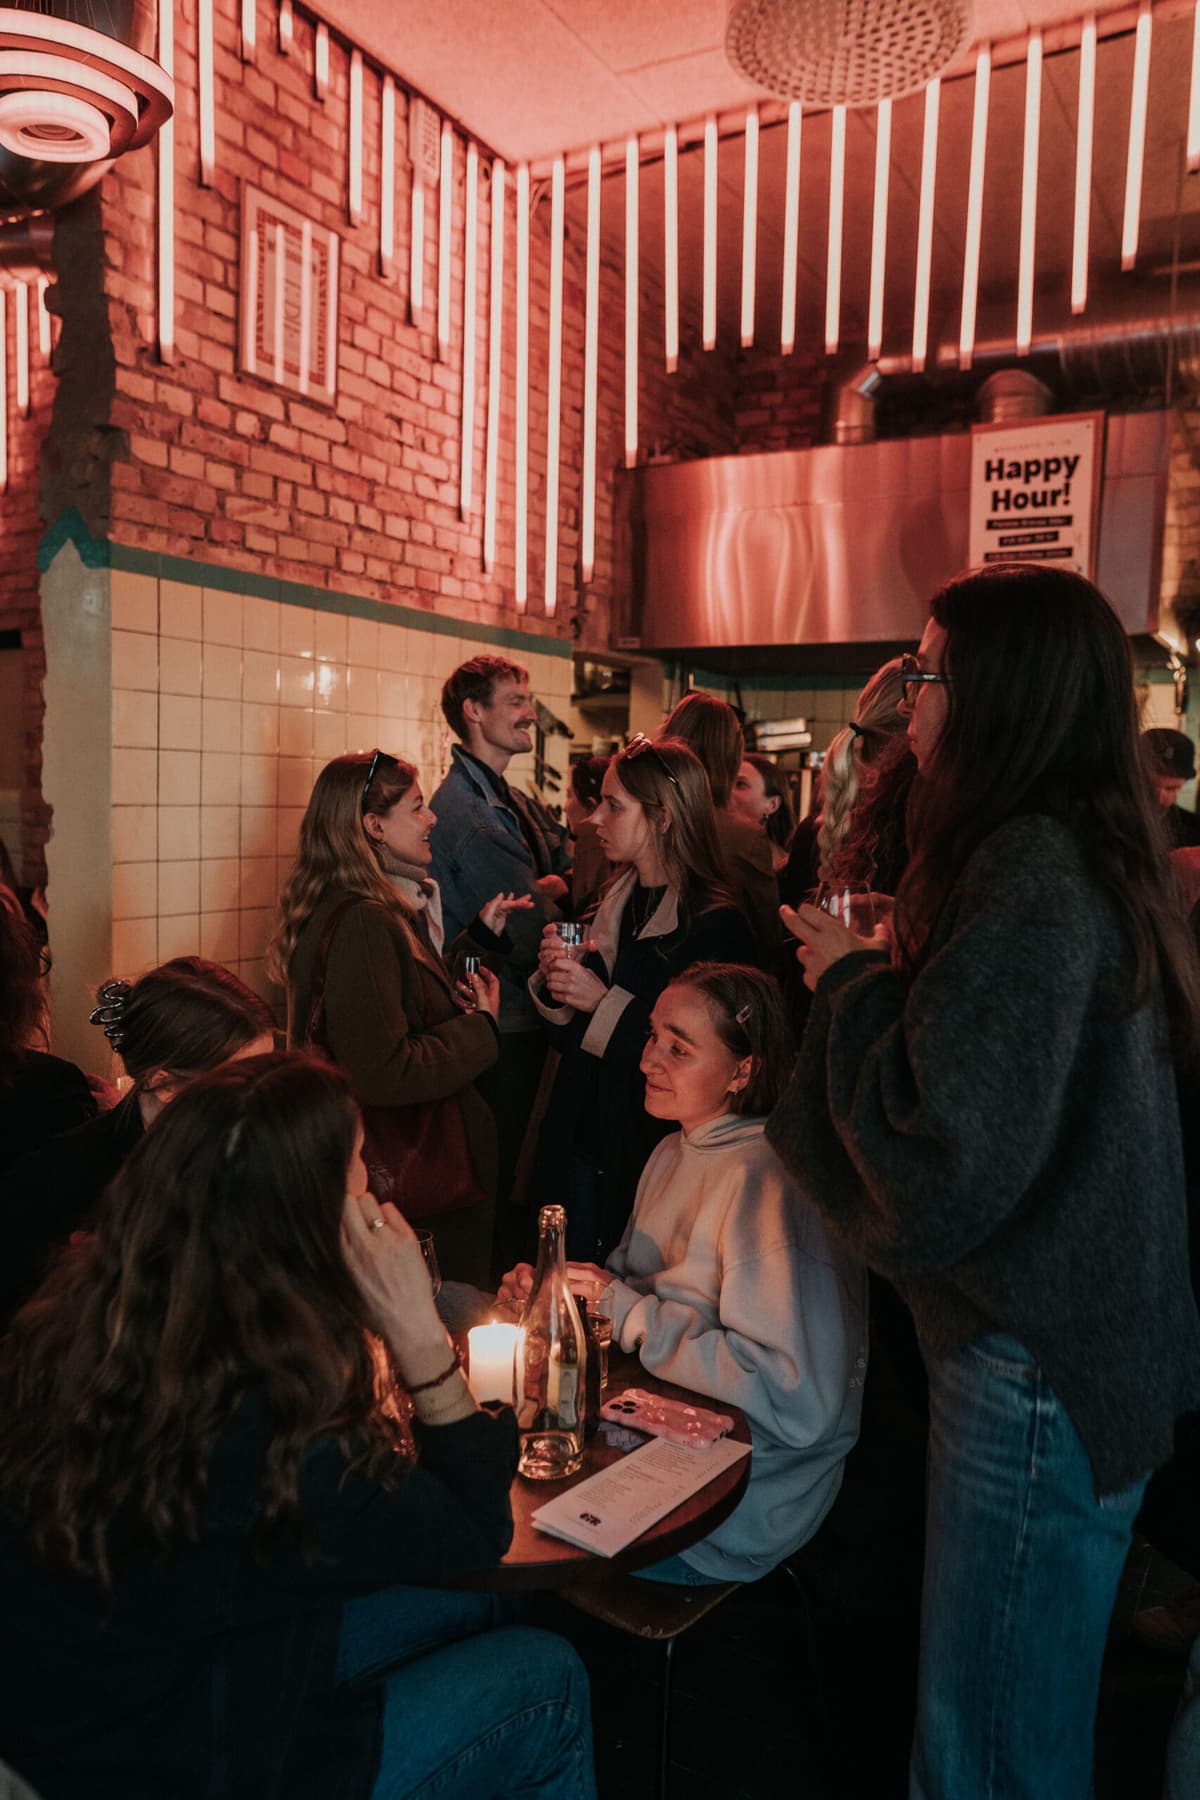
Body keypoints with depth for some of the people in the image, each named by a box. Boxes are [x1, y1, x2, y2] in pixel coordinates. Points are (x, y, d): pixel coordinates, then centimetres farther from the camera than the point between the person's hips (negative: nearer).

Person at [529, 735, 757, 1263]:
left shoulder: (715, 925, -16)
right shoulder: (612, 903, 6)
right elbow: (567, 1036, 12)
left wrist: (606, 1003, -22)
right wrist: (552, 980, -8)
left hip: (651, 1154, -6)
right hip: (580, 1146, 6)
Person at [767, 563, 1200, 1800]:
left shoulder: (1031, 874, -24)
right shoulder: (1089, 852, 7)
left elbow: (948, 1158, -27)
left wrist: (853, 983, -14)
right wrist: (876, 973, 6)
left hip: (1032, 1368, -9)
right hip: (1091, 1337, 9)